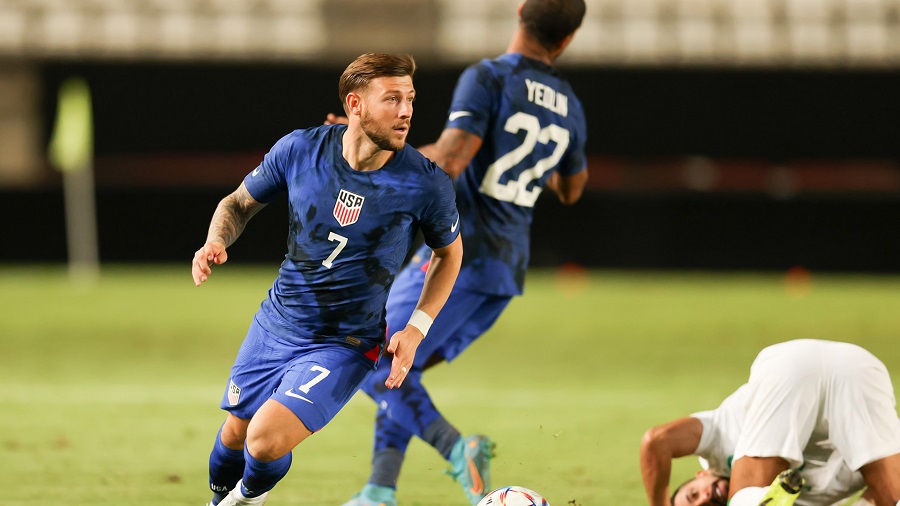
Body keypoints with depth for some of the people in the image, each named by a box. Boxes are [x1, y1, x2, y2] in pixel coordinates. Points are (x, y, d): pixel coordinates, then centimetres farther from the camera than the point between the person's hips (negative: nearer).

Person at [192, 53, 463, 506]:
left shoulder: (425, 183, -17)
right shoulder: (301, 150, -12)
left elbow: (449, 252, 3)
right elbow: (240, 202, 6)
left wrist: (416, 328, -9)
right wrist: (216, 242, -16)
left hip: (343, 347, -3)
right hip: (275, 325, 3)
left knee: (267, 440, -20)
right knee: (235, 433, 17)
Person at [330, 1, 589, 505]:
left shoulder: (487, 79, -11)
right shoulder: (570, 107, 11)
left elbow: (448, 161, -22)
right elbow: (572, 189, 27)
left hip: (458, 255, -7)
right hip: (509, 267, 7)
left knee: (376, 368, -4)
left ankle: (456, 447, -24)